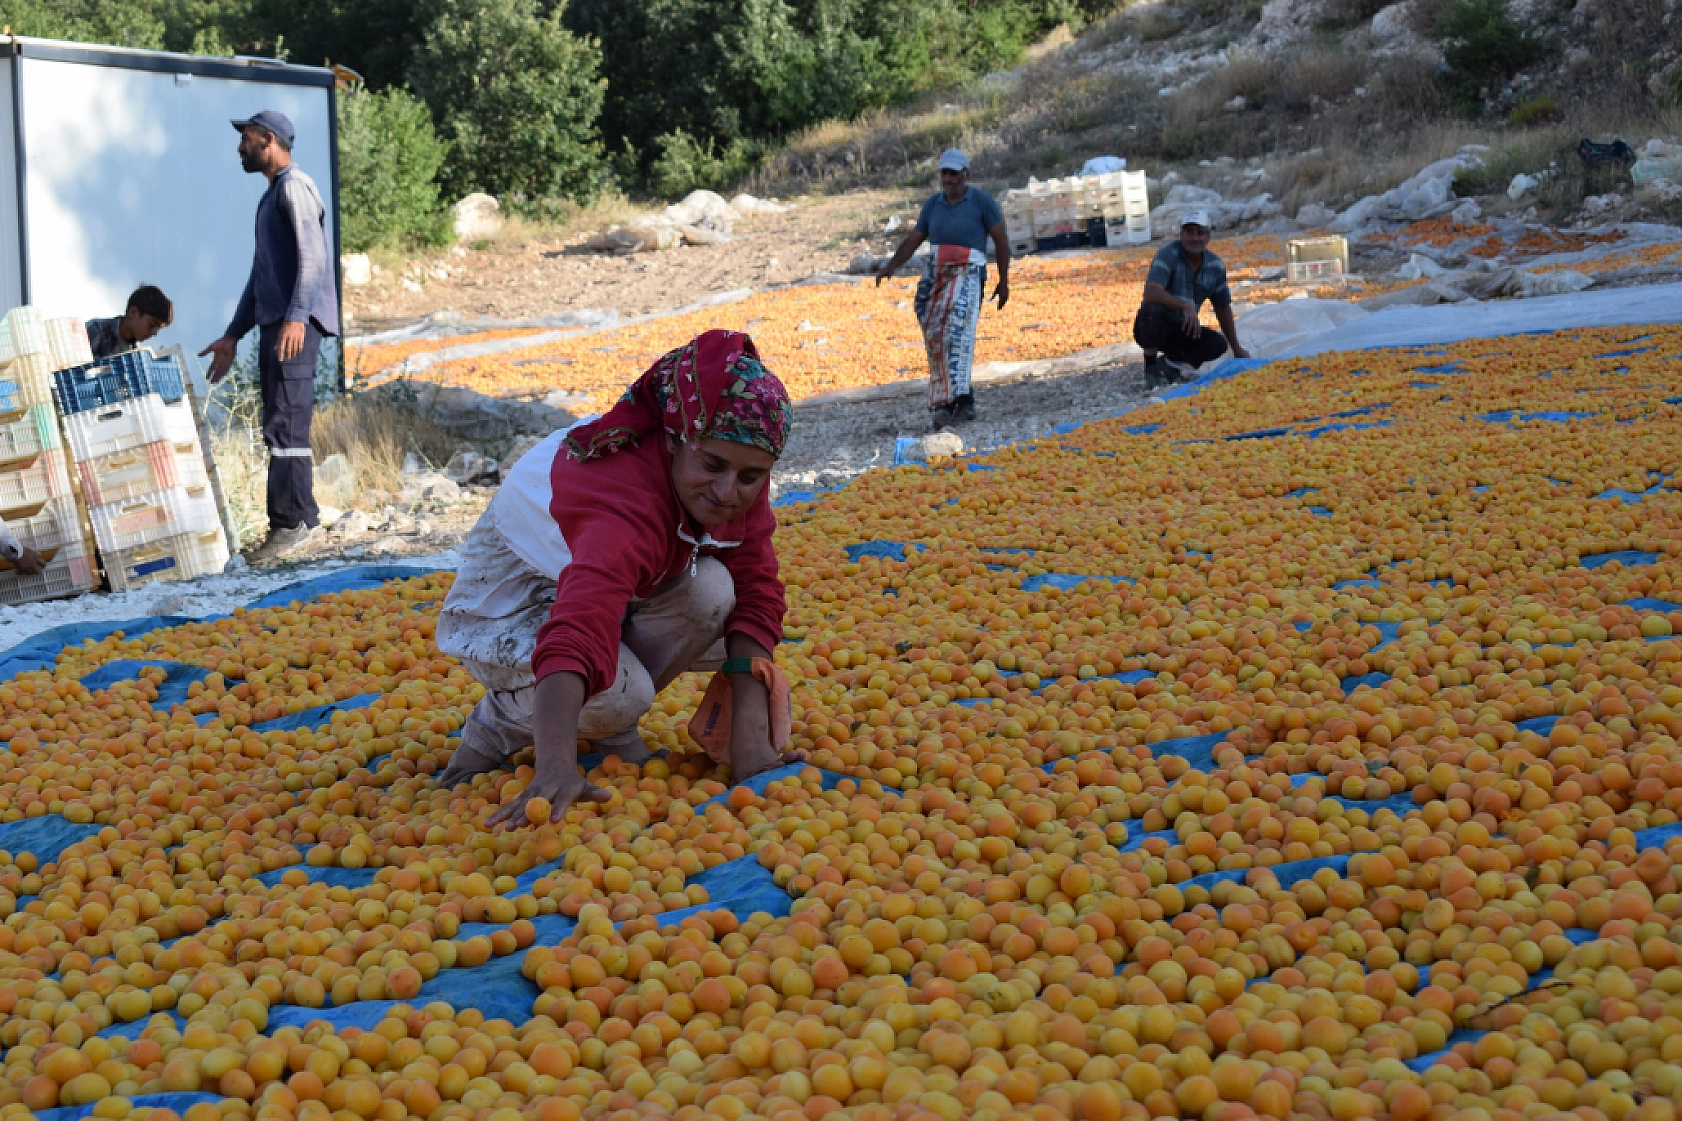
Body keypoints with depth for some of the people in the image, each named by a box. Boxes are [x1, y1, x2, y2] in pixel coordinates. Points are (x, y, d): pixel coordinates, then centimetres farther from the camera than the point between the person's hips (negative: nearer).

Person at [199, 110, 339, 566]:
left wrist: (296, 316, -28)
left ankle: (290, 522, -15)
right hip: (273, 323, 10)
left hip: (295, 324, -10)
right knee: (281, 428, 9)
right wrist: (233, 336, 26)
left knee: (285, 425, -13)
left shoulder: (294, 186, -5)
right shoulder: (271, 196, 25)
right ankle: (301, 518, 13)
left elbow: (312, 255, -18)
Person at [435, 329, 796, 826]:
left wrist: (751, 731, -26)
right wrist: (555, 768, -70)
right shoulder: (627, 504, -41)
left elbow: (756, 593, -16)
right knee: (618, 699, -34)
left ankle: (608, 723, -1)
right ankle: (502, 720, -1)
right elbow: (580, 628, -56)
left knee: (712, 591, -24)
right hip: (512, 603, -7)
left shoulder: (739, 476, -18)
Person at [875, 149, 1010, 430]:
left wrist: (1004, 281, 1)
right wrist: (890, 266, -1)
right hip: (935, 277, 6)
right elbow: (913, 240, 15)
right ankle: (963, 400, 6)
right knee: (936, 341, -1)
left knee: (957, 332, -24)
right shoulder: (933, 204, 16)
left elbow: (1001, 240, 4)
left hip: (967, 276, -6)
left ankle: (961, 399, -32)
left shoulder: (981, 200, 1)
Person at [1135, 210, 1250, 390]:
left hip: (1182, 331, 5)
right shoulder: (1168, 254, -17)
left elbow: (1223, 309, 12)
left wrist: (1237, 349, 16)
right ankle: (1151, 370, -20)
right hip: (1152, 328, -5)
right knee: (1153, 309, -37)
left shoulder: (1216, 266, 1)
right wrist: (1185, 305, -44)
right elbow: (1151, 294, -32)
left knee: (1218, 344, -19)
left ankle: (1170, 362, -1)